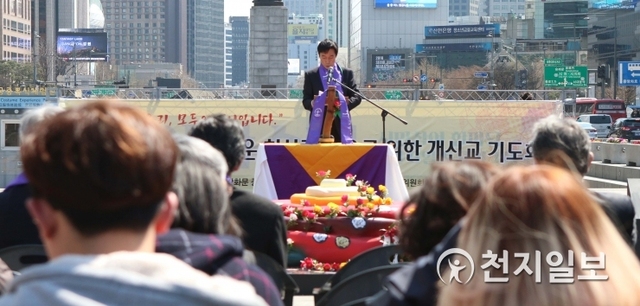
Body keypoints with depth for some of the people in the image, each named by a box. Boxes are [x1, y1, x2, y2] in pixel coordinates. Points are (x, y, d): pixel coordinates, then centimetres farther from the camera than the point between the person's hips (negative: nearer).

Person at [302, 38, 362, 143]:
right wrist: (313, 103, -19)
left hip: (341, 124, 1)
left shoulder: (347, 73, 12)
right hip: (319, 125, -1)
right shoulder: (310, 75, 9)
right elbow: (305, 101, 5)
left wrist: (347, 103, -15)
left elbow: (357, 96, 7)